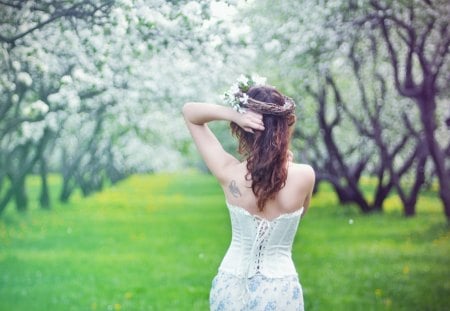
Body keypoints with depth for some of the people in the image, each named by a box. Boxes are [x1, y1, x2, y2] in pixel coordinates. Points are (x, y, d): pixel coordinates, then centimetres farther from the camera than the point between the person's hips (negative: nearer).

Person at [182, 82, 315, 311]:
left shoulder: (229, 174, -16)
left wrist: (232, 114, -20)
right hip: (279, 290, -1)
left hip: (232, 287, 1)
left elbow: (189, 112, -5)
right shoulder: (304, 176, -16)